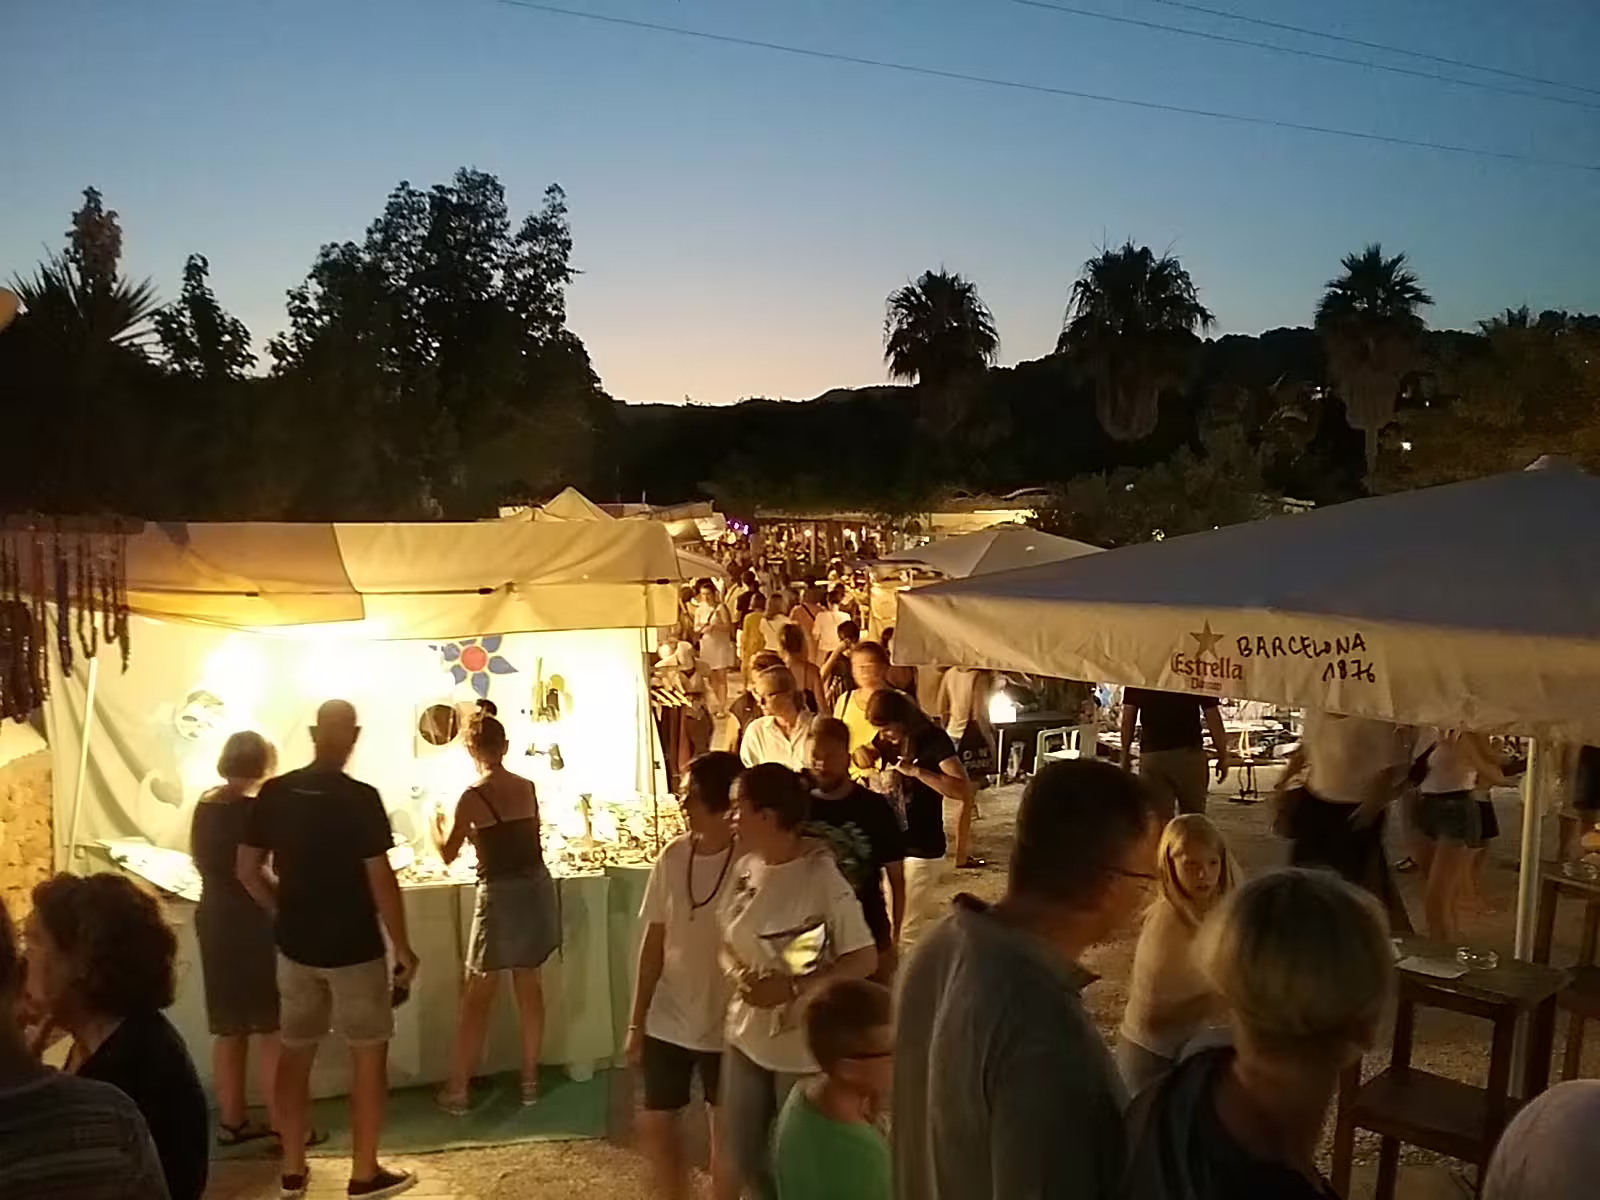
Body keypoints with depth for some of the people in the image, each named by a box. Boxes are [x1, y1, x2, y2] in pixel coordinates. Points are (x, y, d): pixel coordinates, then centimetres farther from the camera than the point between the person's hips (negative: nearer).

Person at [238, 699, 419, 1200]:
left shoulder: (274, 793, -2)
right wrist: (404, 949, -7)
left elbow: (247, 869, 4)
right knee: (368, 1054, 8)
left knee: (295, 1052, 16)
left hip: (295, 946, 5)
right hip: (353, 948, -5)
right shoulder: (360, 798, -17)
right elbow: (381, 882, -17)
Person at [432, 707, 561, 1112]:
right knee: (529, 986, 16)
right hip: (537, 888, 5)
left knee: (477, 997, 8)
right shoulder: (528, 787, 1)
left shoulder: (473, 797, -14)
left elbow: (448, 853, 1)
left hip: (501, 895, -5)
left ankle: (458, 1089, 16)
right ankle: (530, 1079, 23)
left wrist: (437, 822, 20)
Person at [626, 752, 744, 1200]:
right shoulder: (672, 857, -3)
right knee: (654, 1122, 14)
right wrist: (637, 1021, 4)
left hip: (727, 1024, -4)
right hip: (668, 1020, 5)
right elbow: (654, 942, 3)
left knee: (725, 1130, 11)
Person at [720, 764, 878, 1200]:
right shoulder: (746, 868, -1)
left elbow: (864, 961, -19)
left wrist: (792, 988, -25)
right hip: (746, 1038, 6)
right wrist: (739, 974, -12)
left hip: (804, 1047, -6)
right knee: (744, 1160, 18)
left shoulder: (821, 878, -21)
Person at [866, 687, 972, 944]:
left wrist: (916, 771, -32)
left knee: (904, 933, -7)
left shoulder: (933, 740, -16)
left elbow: (964, 790, -27)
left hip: (922, 849, -7)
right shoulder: (886, 740, 4)